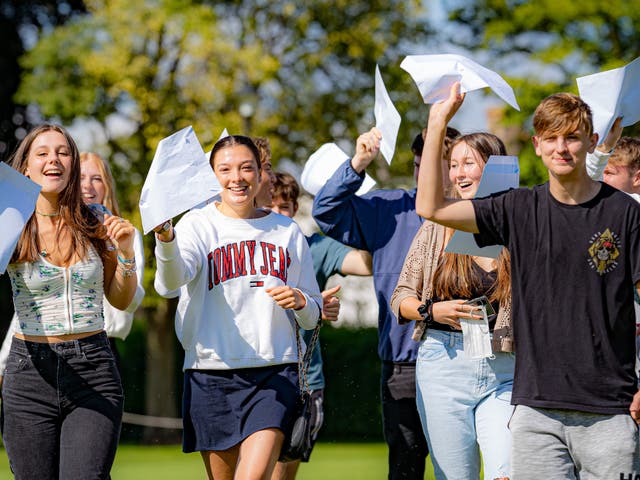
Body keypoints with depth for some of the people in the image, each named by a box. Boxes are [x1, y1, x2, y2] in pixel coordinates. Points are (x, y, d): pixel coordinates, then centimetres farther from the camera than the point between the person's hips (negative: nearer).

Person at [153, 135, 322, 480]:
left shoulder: (287, 231, 12)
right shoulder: (198, 225, 2)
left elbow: (312, 317, 18)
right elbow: (171, 281, -20)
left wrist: (300, 301, -6)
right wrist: (165, 240, -41)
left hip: (275, 372, 1)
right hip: (212, 375, -1)